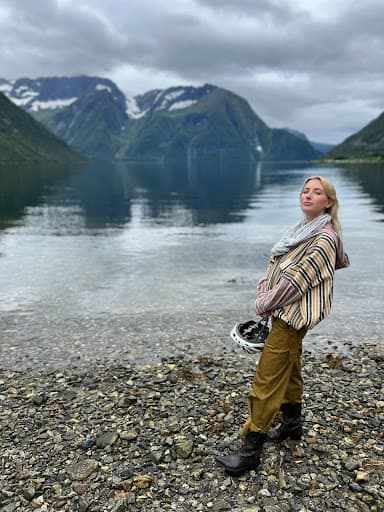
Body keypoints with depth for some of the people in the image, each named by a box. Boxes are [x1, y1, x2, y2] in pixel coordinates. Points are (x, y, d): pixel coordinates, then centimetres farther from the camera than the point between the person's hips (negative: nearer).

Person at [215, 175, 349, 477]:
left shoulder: (325, 238, -15)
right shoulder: (302, 230, 11)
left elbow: (299, 277, -20)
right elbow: (275, 266, 10)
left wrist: (265, 304, -13)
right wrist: (264, 295, -6)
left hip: (293, 315, -9)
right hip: (286, 313, 9)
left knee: (267, 380, -8)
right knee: (289, 370, 21)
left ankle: (251, 450, 0)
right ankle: (292, 424, 40)